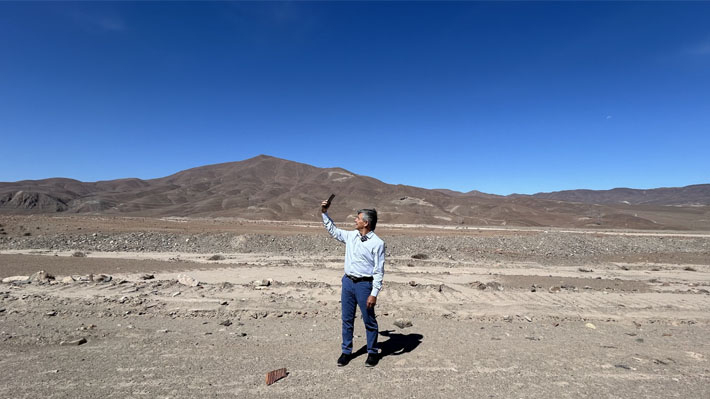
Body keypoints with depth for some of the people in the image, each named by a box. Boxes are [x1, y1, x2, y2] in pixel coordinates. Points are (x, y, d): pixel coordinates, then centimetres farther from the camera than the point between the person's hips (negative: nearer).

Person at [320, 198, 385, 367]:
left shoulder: (377, 243, -14)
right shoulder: (351, 236, 5)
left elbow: (379, 271, -14)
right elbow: (333, 231, 21)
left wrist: (374, 293, -17)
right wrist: (325, 213, 13)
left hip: (364, 285, -6)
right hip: (347, 282, 6)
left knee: (369, 321, 9)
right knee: (347, 319, 14)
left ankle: (373, 353, 27)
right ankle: (346, 352, 28)